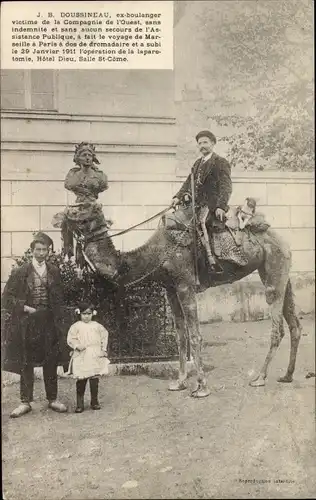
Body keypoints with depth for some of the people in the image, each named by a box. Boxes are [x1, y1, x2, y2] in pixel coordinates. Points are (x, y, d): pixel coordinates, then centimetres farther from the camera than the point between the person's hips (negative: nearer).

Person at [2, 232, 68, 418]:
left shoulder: (54, 272, 5)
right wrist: (25, 308, -13)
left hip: (49, 322, 2)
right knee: (26, 364, 6)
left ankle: (53, 399, 22)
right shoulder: (20, 272, -3)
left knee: (51, 362, 8)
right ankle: (26, 402, 17)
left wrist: (55, 312, -2)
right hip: (26, 323, -2)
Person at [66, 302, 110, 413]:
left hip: (95, 358, 2)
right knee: (81, 380, 0)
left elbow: (104, 336, 16)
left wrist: (103, 349, 12)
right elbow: (70, 339, -3)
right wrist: (77, 345, -18)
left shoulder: (97, 326, 7)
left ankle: (94, 401, 19)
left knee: (94, 380, 5)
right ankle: (79, 404, 10)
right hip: (81, 357, -2)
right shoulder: (76, 326, 0)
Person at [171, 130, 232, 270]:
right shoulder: (198, 163, 22)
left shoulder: (221, 162, -2)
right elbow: (188, 182, 21)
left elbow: (226, 187, -10)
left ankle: (210, 258, -33)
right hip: (198, 203, 8)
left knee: (199, 222, -31)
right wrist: (178, 197, 5)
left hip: (212, 204, -8)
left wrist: (221, 206, -24)